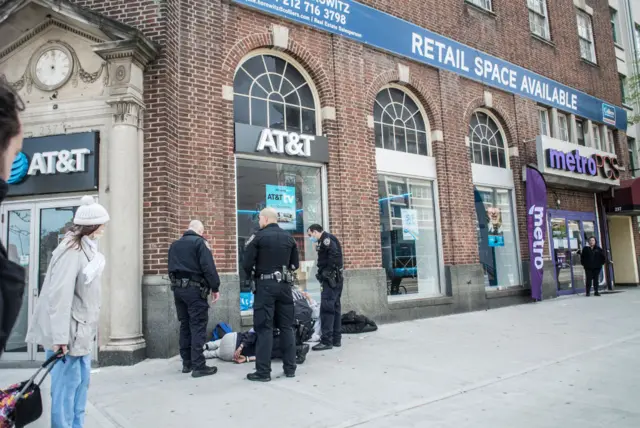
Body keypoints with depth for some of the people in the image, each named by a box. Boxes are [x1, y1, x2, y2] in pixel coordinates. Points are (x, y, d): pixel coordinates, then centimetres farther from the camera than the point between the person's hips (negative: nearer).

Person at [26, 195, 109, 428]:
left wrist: (90, 326, 12)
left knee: (82, 379, 16)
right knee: (67, 383, 0)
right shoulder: (72, 250, -19)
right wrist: (60, 336, -24)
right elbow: (60, 294, -24)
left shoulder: (85, 248, 9)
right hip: (68, 330, -9)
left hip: (81, 329, 9)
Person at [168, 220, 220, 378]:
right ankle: (198, 366, -5)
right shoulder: (199, 242, -8)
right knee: (198, 326, -5)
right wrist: (215, 288, -8)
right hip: (194, 289, -7)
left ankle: (187, 363, 18)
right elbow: (208, 267, -14)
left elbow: (171, 268, 19)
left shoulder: (174, 245, 15)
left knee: (185, 325, 13)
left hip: (178, 288, 7)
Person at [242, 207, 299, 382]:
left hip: (265, 285, -5)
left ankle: (263, 372, 2)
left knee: (264, 328, 0)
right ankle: (290, 368, 16)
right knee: (286, 327, 11)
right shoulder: (289, 238, 9)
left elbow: (247, 264, -8)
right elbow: (295, 264, 12)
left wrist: (251, 275, 11)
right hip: (285, 285, 5)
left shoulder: (258, 237, -7)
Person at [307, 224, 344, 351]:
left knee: (326, 308, -8)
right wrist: (322, 273, 7)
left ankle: (327, 341, -6)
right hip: (335, 279, 10)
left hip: (331, 279, -10)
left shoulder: (326, 238, -9)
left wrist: (328, 271, -19)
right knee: (335, 308, 12)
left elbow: (335, 254, -24)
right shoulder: (325, 240, 20)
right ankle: (336, 339, 17)